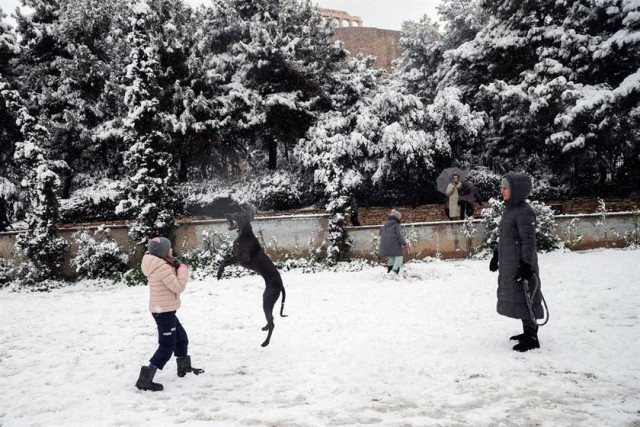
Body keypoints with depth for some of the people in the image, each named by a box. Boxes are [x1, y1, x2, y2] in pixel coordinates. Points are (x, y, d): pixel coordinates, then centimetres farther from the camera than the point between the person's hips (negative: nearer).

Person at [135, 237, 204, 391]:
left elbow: (171, 284, 17)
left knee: (181, 338, 24)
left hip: (162, 310, 10)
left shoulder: (158, 265, 10)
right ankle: (145, 379, -6)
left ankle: (184, 367, 41)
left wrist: (176, 268, 4)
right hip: (164, 311, -10)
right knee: (167, 346, -6)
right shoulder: (162, 267, -22)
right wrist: (183, 269, -9)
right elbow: (178, 287, -20)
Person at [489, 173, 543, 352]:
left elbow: (529, 241, -20)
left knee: (524, 299, -3)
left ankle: (532, 338, 7)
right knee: (516, 297, 16)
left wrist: (526, 265, -21)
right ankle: (528, 332, 29)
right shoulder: (509, 209, 10)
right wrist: (496, 256, 22)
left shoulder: (524, 212, -18)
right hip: (508, 265, 9)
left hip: (521, 264, -9)